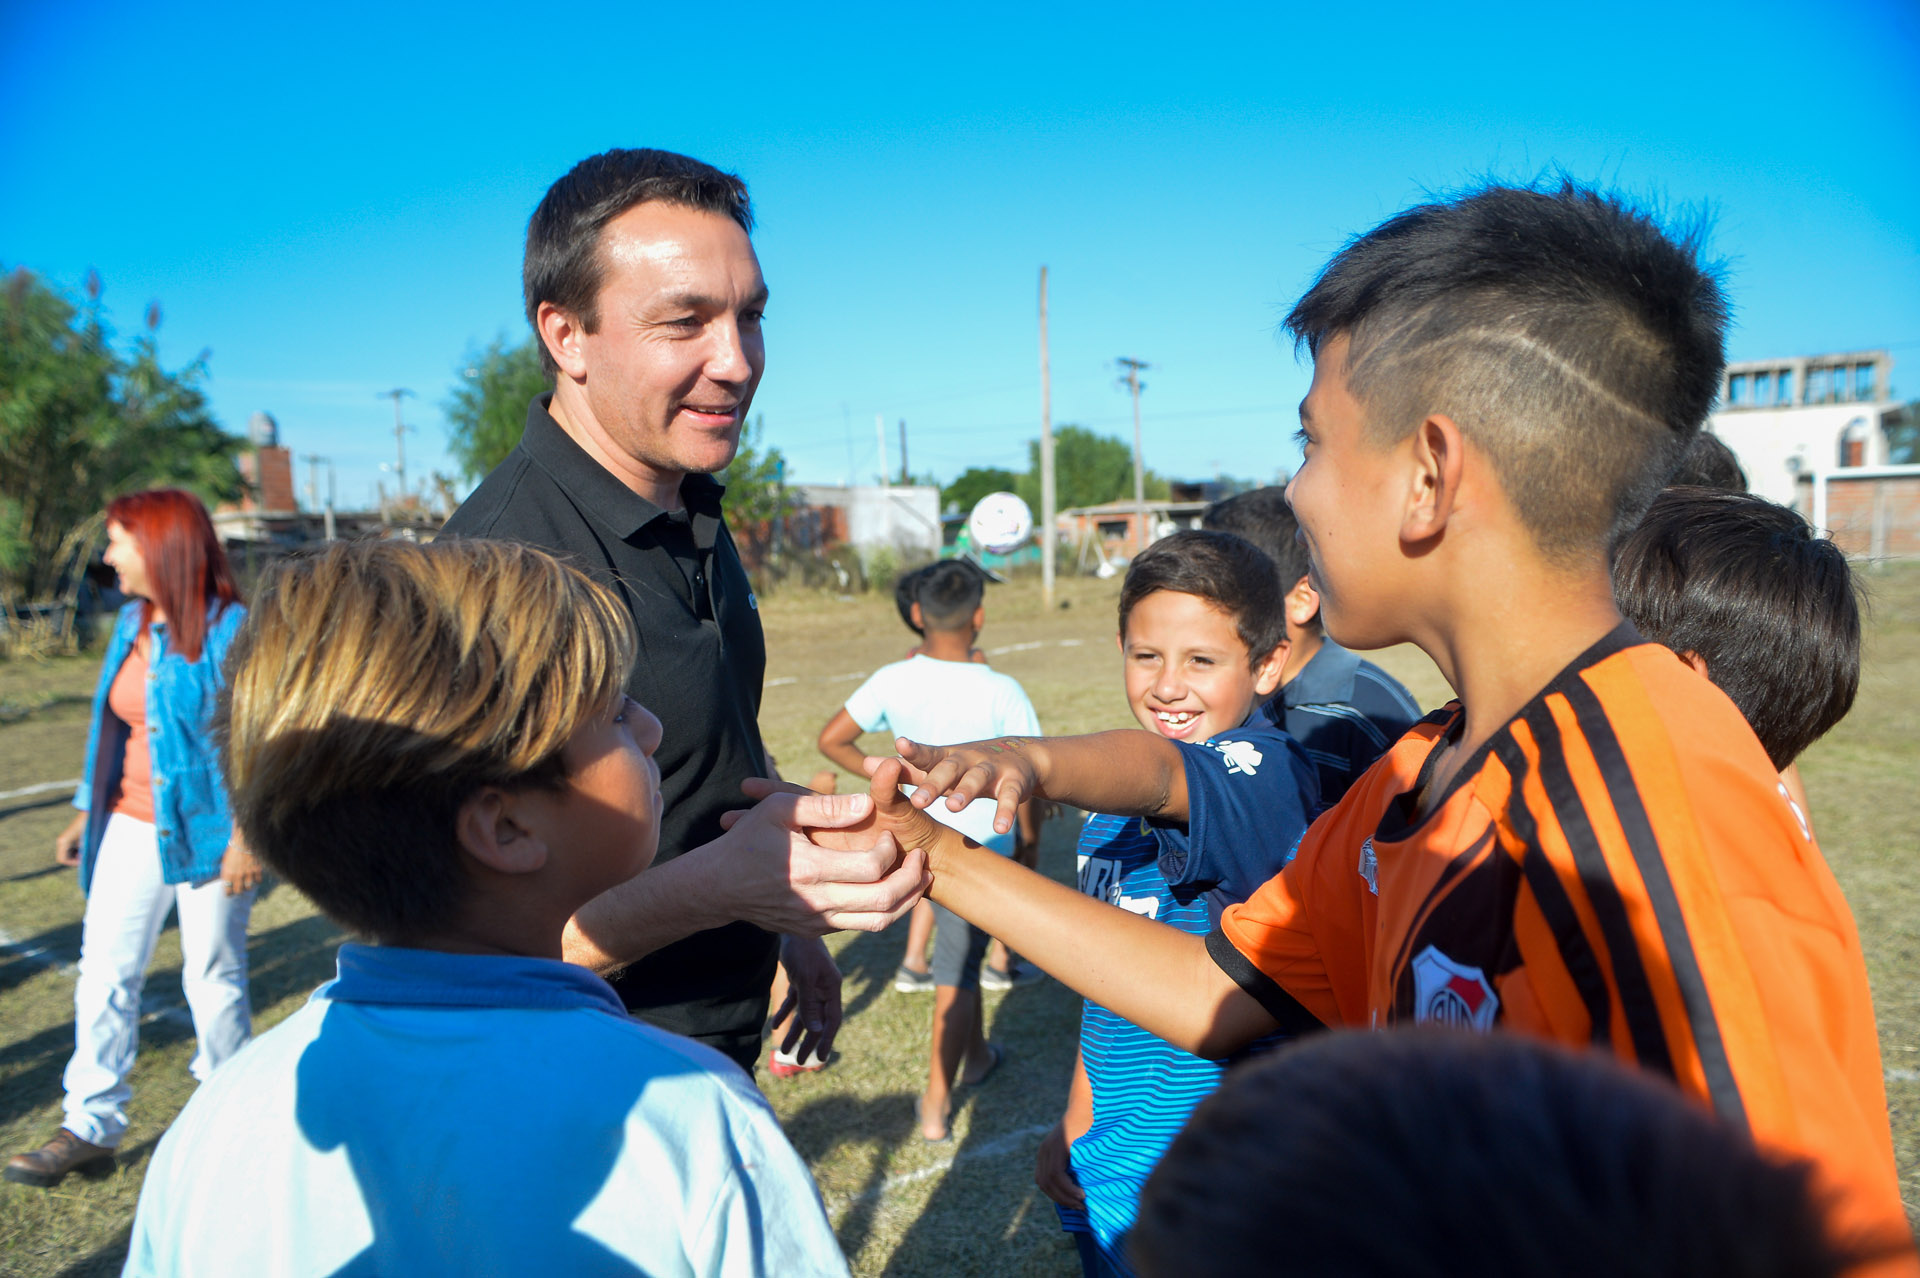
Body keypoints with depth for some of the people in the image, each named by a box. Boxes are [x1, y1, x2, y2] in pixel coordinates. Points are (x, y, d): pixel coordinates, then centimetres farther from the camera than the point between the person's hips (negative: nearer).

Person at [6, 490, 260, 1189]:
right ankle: (90, 1128, 19)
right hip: (132, 828, 7)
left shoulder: (227, 629, -14)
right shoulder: (132, 623, 8)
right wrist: (86, 814, 16)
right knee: (103, 970, 7)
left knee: (213, 975, 7)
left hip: (205, 833, -6)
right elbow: (112, 725, 16)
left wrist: (246, 834, -19)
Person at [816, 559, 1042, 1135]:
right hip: (980, 843, -4)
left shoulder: (893, 680, -11)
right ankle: (936, 1104, 16)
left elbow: (831, 739, -6)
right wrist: (1029, 837, 4)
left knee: (961, 951, 27)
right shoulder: (1002, 693, -20)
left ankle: (975, 1053, 44)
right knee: (957, 971, 7)